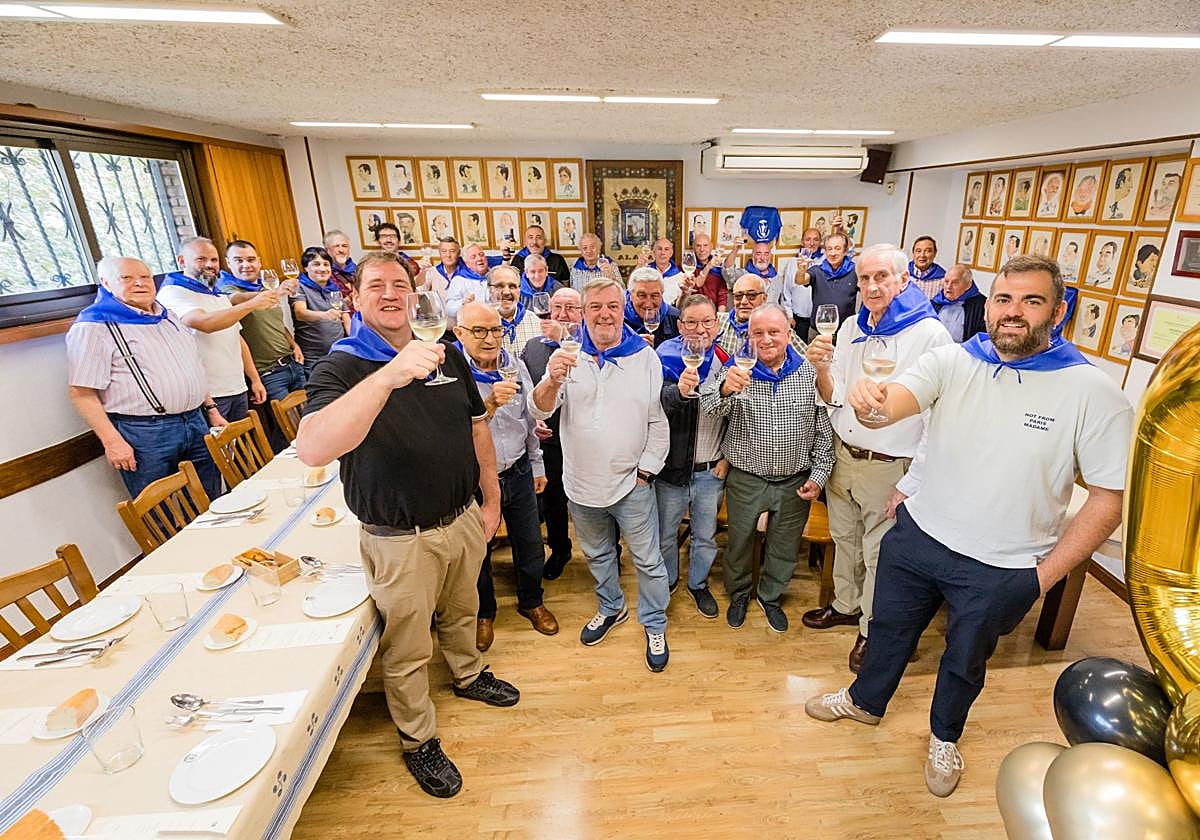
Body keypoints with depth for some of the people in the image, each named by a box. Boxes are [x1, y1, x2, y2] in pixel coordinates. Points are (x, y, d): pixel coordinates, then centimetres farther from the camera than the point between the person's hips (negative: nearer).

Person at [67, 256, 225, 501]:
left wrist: (211, 409, 17)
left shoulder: (169, 317, 17)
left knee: (210, 505, 13)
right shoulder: (94, 327, -6)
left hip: (196, 423, 7)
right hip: (144, 434, -6)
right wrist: (112, 441, -17)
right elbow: (82, 392, -11)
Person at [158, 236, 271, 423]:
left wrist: (255, 379, 14)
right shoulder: (173, 293, -7)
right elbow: (205, 323, -27)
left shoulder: (221, 298, 20)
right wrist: (251, 304, -32)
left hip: (238, 391, 8)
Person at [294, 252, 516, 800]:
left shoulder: (447, 356, 0)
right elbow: (312, 449, -36)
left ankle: (468, 675, 57)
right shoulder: (341, 367, -16)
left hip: (462, 520, 5)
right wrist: (390, 374, -47)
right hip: (400, 540, -4)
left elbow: (477, 427, 9)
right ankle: (418, 740, 41)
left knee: (461, 614, 28)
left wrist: (491, 500, 9)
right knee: (408, 650, 16)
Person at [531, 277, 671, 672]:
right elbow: (539, 409, -14)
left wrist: (646, 471, -5)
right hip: (582, 484, 2)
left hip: (632, 483, -2)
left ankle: (655, 626, 33)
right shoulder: (568, 356, -4)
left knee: (648, 560, 10)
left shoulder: (645, 357, -5)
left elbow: (659, 422, -2)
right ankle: (611, 607, 48)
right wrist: (553, 380, -35)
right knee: (597, 554, 23)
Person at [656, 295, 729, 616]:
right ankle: (667, 581, 42)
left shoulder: (728, 360, -1)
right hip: (672, 468, -2)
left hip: (711, 470, 2)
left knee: (706, 537, 19)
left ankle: (699, 584, 43)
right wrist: (680, 391, -45)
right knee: (665, 536, 16)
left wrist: (728, 456, 3)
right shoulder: (666, 357, -11)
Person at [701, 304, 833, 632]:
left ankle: (770, 597, 44)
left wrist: (819, 474, -2)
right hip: (746, 479, -1)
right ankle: (739, 594, 43)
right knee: (739, 541, 16)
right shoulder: (738, 370, -8)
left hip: (795, 482, 2)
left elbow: (824, 430, 3)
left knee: (784, 548, 18)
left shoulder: (810, 374, -5)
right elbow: (710, 407, -25)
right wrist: (725, 388, -46)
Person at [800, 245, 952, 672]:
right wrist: (821, 369, -15)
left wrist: (910, 485, -16)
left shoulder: (930, 335, -16)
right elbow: (834, 399, 6)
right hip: (842, 456, 6)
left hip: (888, 467, -5)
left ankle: (872, 629, 32)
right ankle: (846, 604, 44)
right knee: (844, 539, 21)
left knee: (878, 554, 10)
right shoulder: (850, 328, 3)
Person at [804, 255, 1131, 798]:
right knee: (889, 629, 22)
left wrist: (1045, 575, -11)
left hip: (1001, 570, -1)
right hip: (917, 536, 2)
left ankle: (945, 737, 53)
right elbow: (891, 404, -27)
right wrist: (867, 401, -51)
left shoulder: (1095, 394, -15)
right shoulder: (951, 361, -10)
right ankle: (866, 701, 51)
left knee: (965, 659, 23)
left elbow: (1106, 502, -10)